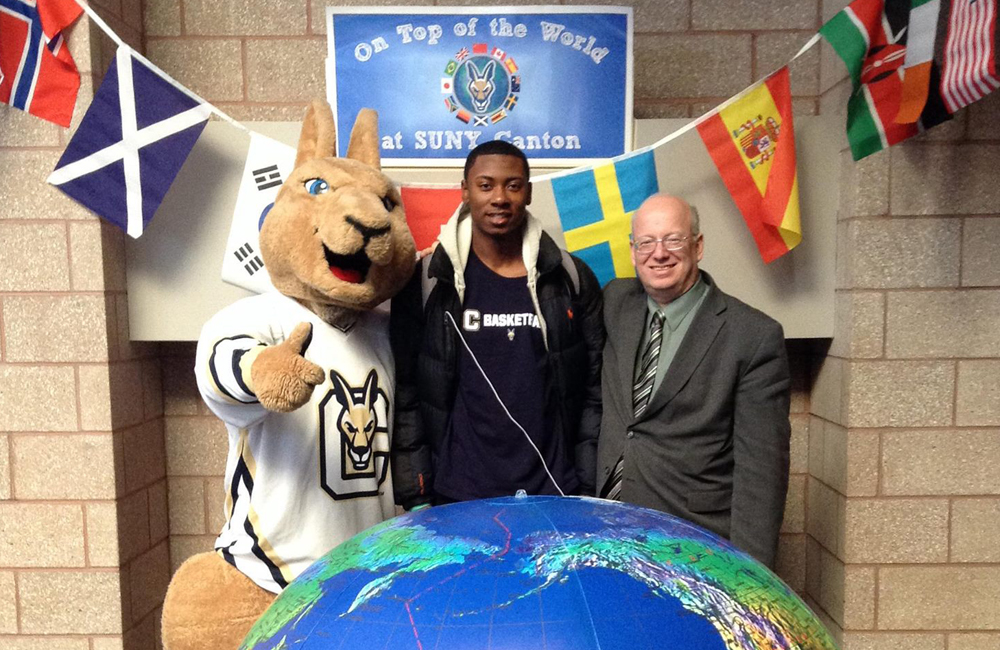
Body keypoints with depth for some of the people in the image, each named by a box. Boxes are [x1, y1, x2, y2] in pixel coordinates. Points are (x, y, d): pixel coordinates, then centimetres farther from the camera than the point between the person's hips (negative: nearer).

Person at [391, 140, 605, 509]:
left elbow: (592, 391, 2)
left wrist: (587, 490, 0)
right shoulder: (427, 282, -4)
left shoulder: (570, 279, 0)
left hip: (554, 494, 1)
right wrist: (415, 497, -4)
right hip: (457, 499, -1)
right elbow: (405, 396, -2)